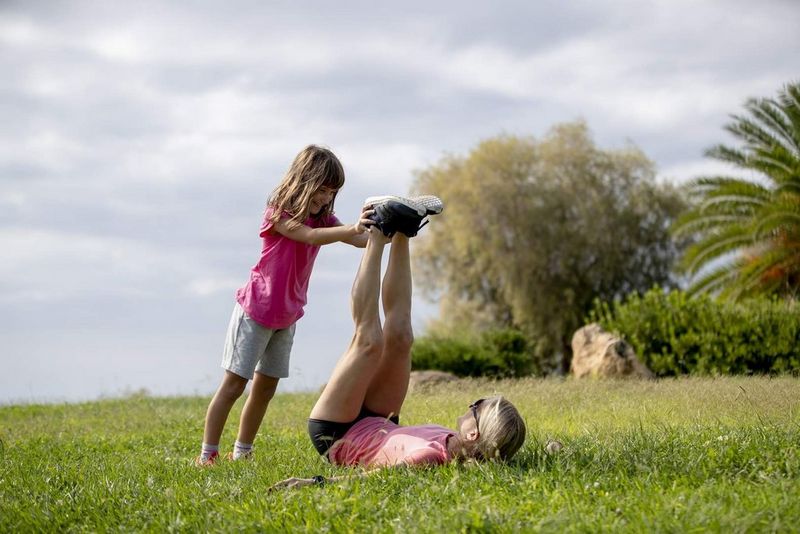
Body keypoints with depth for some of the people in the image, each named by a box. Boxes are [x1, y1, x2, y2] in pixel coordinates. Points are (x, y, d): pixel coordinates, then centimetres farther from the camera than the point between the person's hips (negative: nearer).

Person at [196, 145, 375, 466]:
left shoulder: (323, 218, 3)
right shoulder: (279, 213, -17)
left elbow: (359, 241, -12)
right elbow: (311, 237, -36)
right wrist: (352, 229, -52)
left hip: (287, 316, 7)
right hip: (256, 310, -7)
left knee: (266, 387, 10)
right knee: (234, 384, -5)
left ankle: (242, 453, 21)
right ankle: (207, 454, 0)